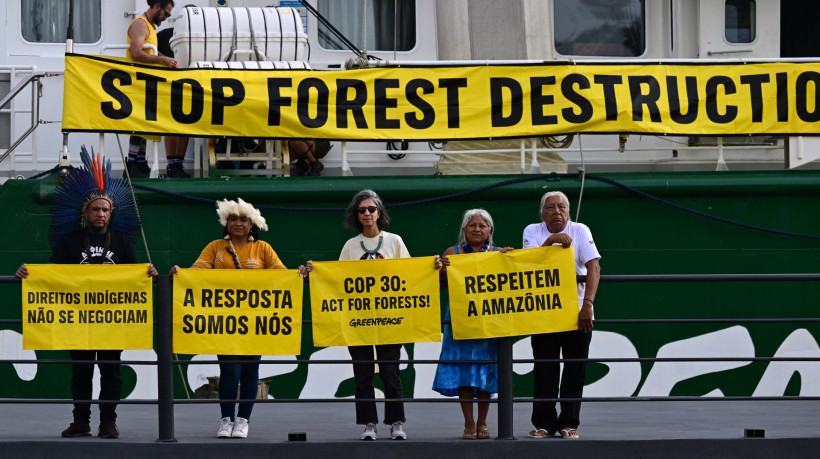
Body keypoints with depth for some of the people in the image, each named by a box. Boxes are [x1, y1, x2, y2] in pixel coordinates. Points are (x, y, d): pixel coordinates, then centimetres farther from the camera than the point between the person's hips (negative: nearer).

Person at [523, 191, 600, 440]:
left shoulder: (580, 231, -1)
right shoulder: (532, 232, 3)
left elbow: (593, 267, -10)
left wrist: (587, 304, -21)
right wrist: (551, 241, -25)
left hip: (576, 310, 0)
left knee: (576, 367, 0)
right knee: (544, 367, 0)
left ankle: (569, 422, 9)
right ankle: (544, 423, 7)